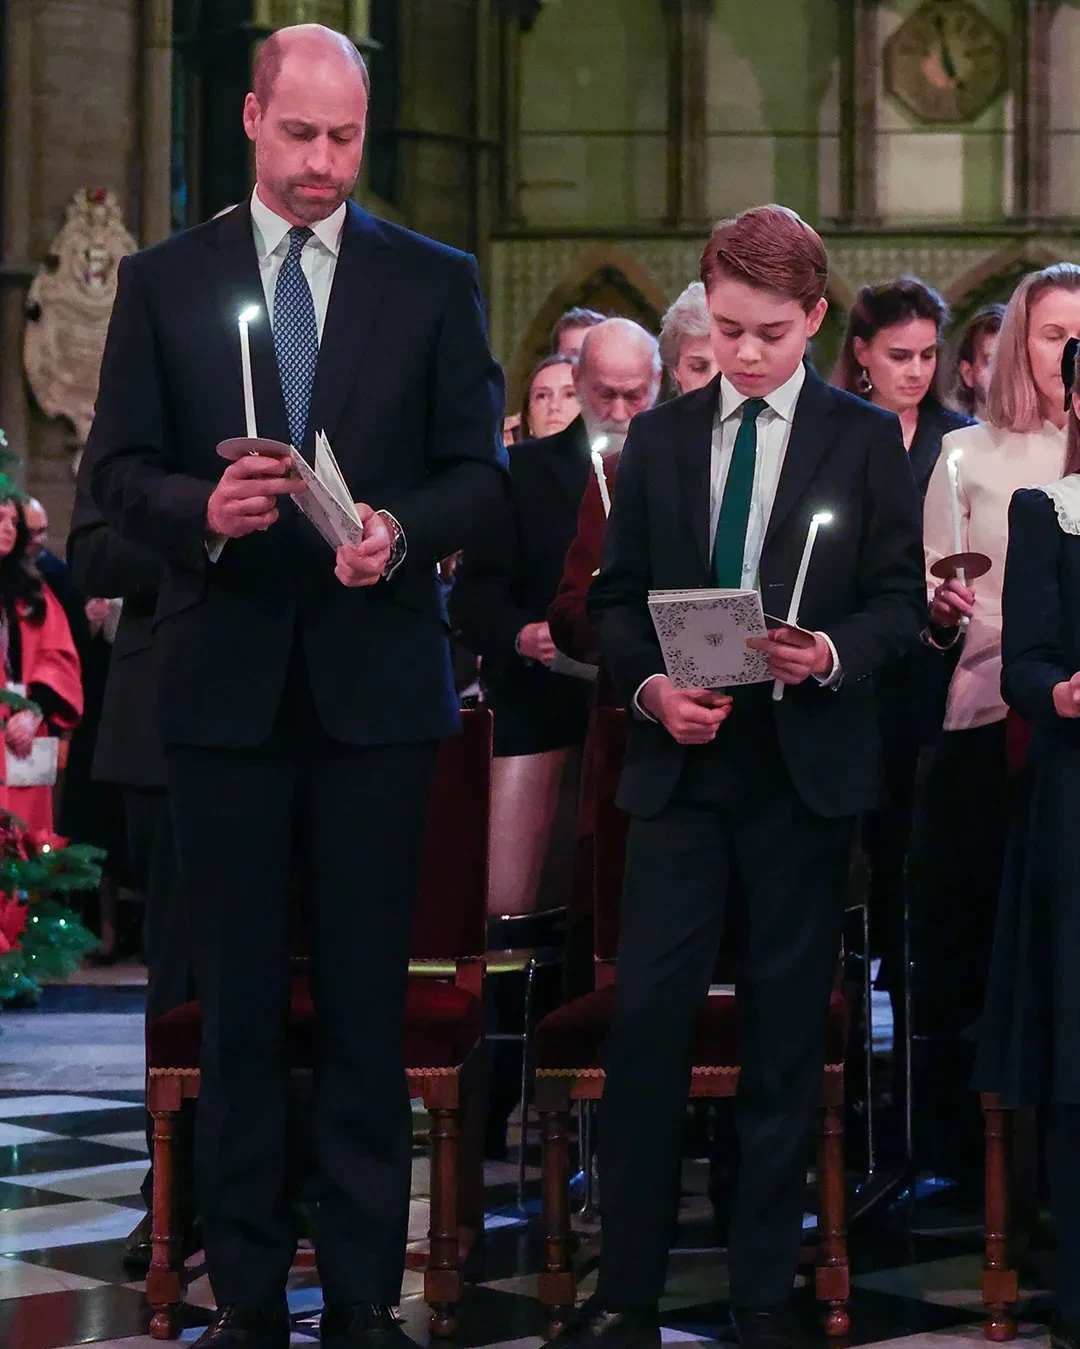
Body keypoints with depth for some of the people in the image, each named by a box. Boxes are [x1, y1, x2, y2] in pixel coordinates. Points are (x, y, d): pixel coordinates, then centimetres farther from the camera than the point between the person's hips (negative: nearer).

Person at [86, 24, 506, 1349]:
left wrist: (401, 531, -16)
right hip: (225, 681, 0)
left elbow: (480, 474, 4)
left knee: (368, 1001, 4)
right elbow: (116, 470, 4)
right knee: (238, 1001, 6)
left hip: (377, 680, 0)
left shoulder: (434, 282, 5)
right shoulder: (164, 280, 6)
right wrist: (201, 509, -16)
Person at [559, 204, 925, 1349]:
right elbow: (616, 597, 11)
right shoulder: (658, 439, 10)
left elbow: (900, 602, 2)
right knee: (646, 1016, -6)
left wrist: (832, 654, -17)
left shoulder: (865, 440, 3)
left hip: (806, 769, -1)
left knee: (785, 1036, 4)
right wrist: (649, 686, -7)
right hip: (681, 766, 1)